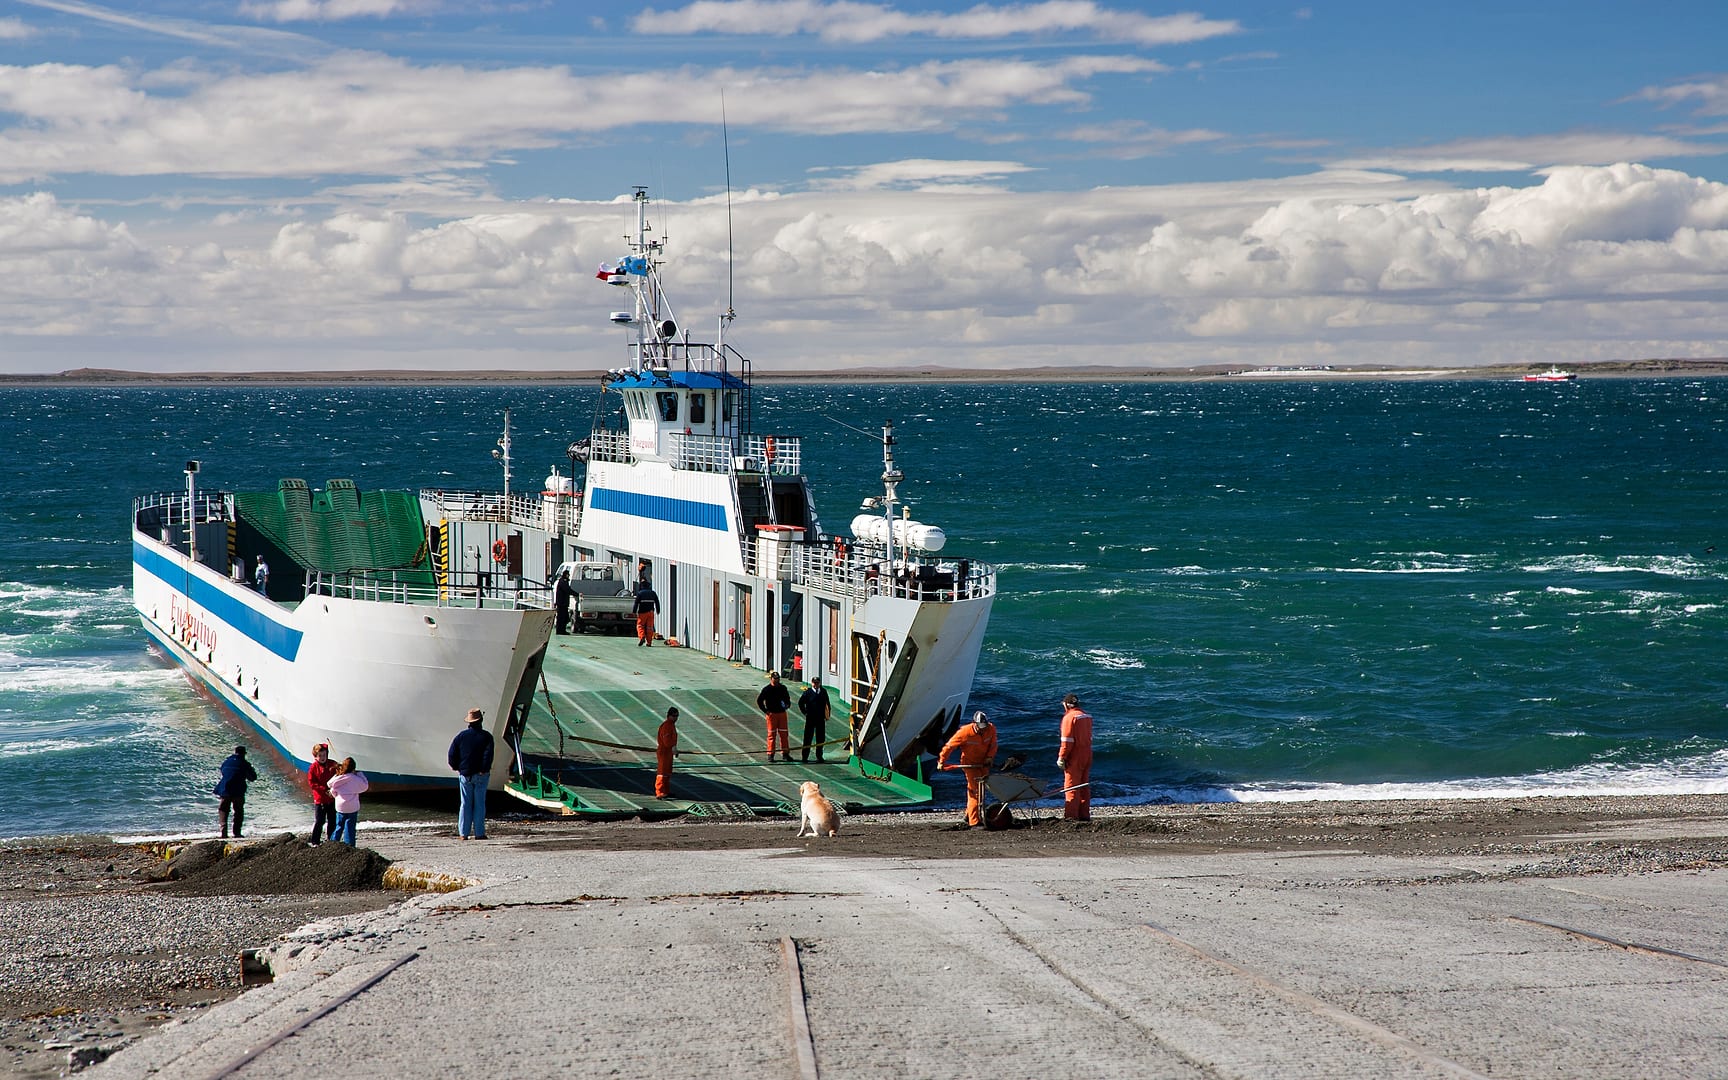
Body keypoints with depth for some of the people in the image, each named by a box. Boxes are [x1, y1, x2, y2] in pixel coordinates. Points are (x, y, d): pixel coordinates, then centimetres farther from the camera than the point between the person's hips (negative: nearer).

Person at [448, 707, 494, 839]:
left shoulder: (461, 735, 2)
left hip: (465, 774, 2)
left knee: (465, 804, 6)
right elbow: (488, 755, -12)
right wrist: (485, 770, -6)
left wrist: (457, 768, 9)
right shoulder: (486, 736, -3)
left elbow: (452, 754, 0)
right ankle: (479, 833, -1)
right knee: (479, 804, 2)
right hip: (481, 774, -2)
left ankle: (463, 833, 2)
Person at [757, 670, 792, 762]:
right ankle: (770, 754, 5)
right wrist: (765, 711, -6)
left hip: (782, 713, 4)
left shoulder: (783, 688, 8)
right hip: (771, 714, -4)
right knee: (772, 734, -1)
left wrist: (787, 704, 3)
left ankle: (785, 753, 11)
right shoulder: (767, 689, -4)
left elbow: (787, 698, 24)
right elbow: (759, 700, -1)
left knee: (784, 734, 4)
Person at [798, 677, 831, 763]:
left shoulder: (823, 692, 9)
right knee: (808, 738, 1)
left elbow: (827, 704, 17)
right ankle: (805, 757, 7)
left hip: (821, 718, 3)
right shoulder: (807, 692, -2)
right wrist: (805, 712, -3)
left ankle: (819, 756, 14)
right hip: (810, 719, -3)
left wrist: (827, 715, 8)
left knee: (820, 739, 6)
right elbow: (800, 702, 2)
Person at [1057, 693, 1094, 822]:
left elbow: (1067, 741, -17)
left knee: (1071, 786, -5)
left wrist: (1061, 757, -14)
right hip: (1087, 755, 8)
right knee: (1084, 786, 13)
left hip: (1074, 758, -8)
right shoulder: (1087, 716, 13)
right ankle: (1084, 814, 15)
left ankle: (1071, 815, -9)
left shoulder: (1069, 717, -13)